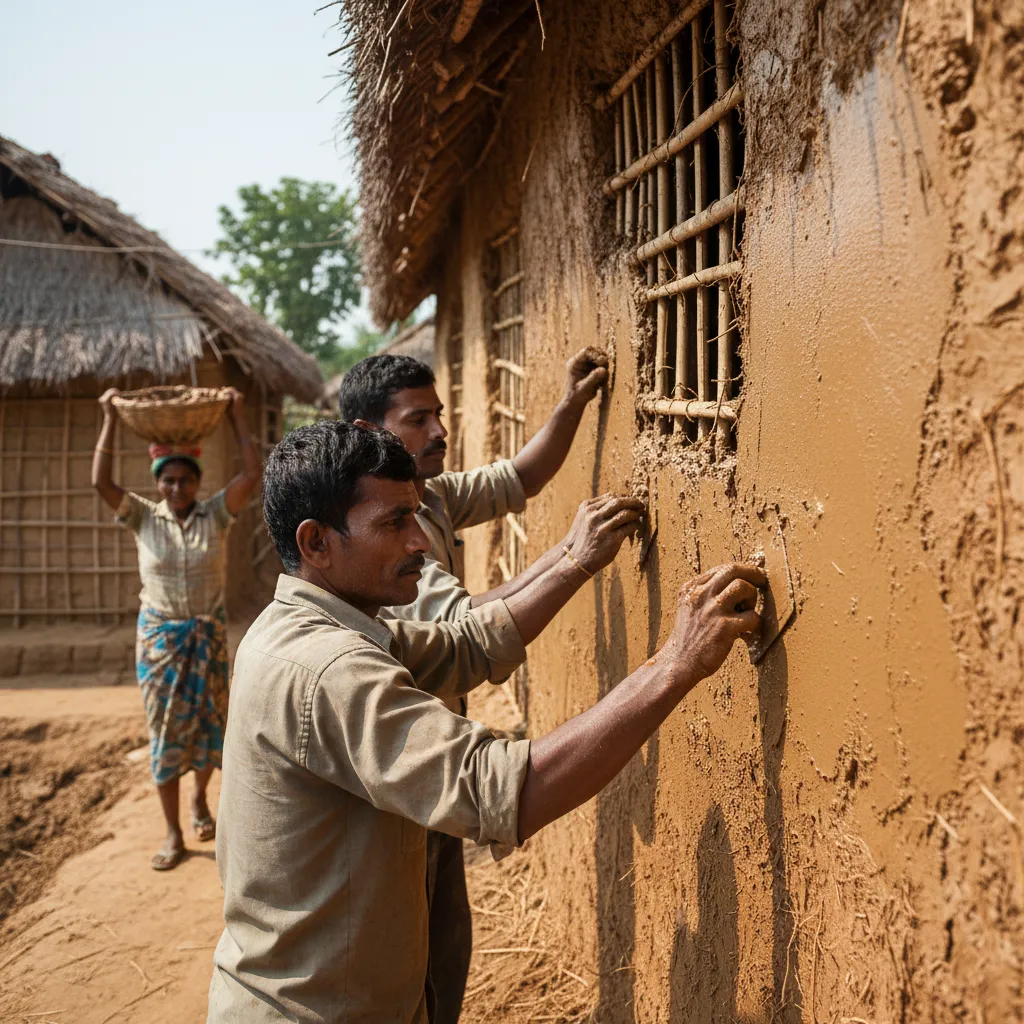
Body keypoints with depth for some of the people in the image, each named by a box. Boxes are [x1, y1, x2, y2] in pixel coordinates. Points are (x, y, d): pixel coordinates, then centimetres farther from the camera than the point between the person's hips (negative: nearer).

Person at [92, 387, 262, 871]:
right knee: (166, 731, 5)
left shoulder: (216, 515, -5)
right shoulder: (143, 517, -3)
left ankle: (200, 799, 40)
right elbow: (100, 482, -16)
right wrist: (111, 419, -14)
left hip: (208, 635, 0)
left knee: (208, 723, 10)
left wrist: (237, 418, -15)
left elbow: (251, 475, -18)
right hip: (158, 637, 0)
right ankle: (173, 834, 15)